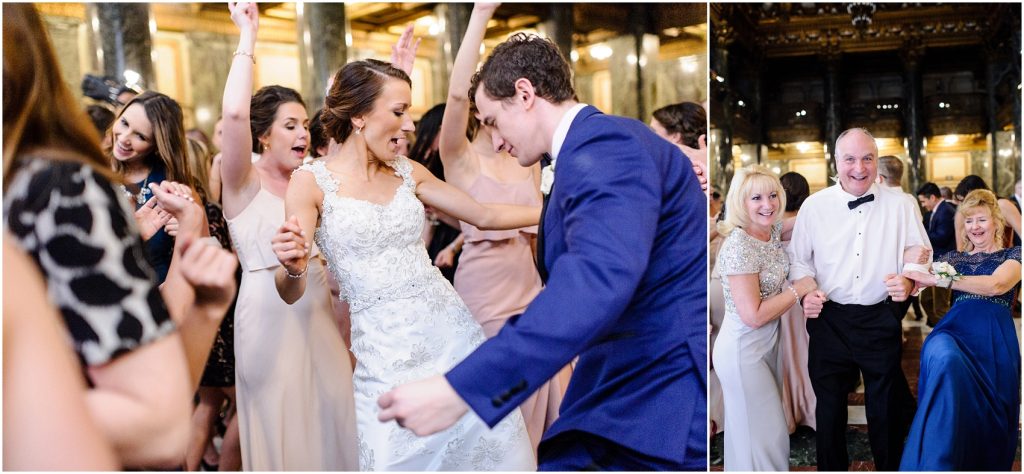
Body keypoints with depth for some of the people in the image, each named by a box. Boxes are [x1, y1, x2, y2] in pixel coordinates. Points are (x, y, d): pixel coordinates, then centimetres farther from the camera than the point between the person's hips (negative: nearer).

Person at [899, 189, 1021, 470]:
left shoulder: (1012, 255, 12)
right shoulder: (954, 258, 23)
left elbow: (997, 285, -9)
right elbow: (923, 280, 10)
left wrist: (939, 279, -17)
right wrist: (907, 283, -15)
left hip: (995, 340, 0)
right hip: (955, 330, 0)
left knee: (990, 417, -7)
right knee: (945, 361, -34)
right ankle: (935, 463, -36)